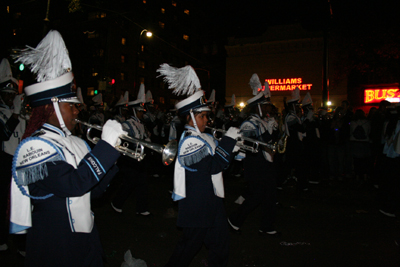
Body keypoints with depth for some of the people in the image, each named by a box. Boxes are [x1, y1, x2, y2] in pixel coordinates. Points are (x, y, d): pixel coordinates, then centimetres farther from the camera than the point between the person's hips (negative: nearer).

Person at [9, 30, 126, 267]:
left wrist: (113, 154, -4)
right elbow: (74, 184, -30)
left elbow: (94, 189, 9)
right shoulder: (34, 146, -16)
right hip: (55, 247, -7)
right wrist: (106, 145, -25)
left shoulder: (76, 143, 7)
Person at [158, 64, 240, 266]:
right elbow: (213, 166, -28)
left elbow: (216, 160, 15)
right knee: (190, 244, 9)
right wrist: (229, 139, -21)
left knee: (220, 244, 19)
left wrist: (232, 150, 1)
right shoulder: (190, 141, -22)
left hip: (211, 201, 10)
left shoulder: (202, 137, 9)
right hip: (198, 206, -10)